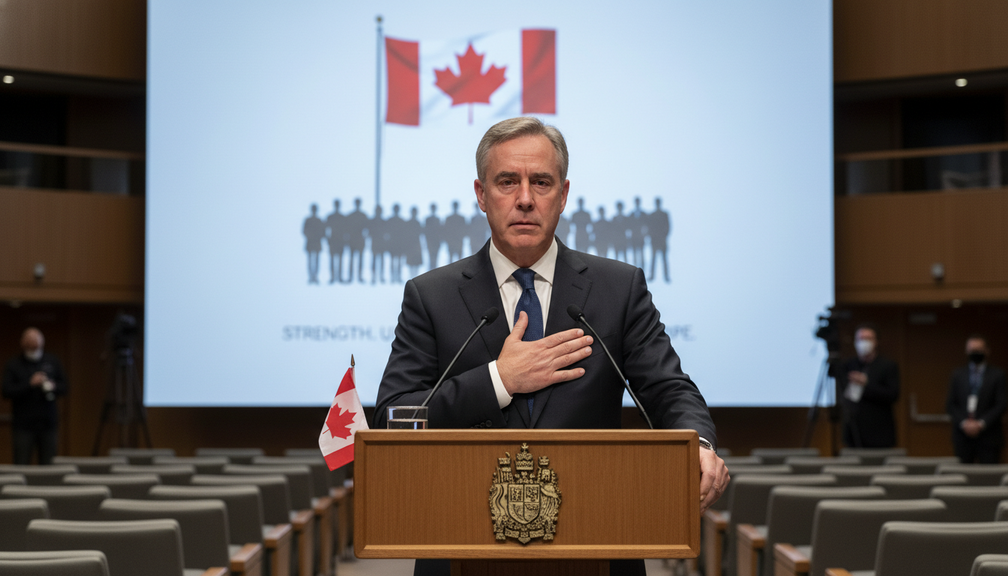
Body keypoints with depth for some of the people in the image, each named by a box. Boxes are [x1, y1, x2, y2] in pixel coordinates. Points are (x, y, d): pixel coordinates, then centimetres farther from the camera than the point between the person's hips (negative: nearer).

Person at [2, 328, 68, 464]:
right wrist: (30, 384, -18)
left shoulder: (52, 362, 11)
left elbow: (63, 387, 13)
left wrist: (53, 387, -9)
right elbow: (7, 392, -8)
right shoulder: (13, 365, 0)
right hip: (23, 425, -3)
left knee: (48, 464, 4)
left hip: (47, 423, 3)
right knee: (22, 465, -6)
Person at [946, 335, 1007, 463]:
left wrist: (981, 423, -11)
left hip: (988, 437, -2)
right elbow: (950, 404, 9)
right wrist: (964, 423, -7)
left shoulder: (997, 374, 5)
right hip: (963, 436, 2)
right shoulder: (958, 374, 12)